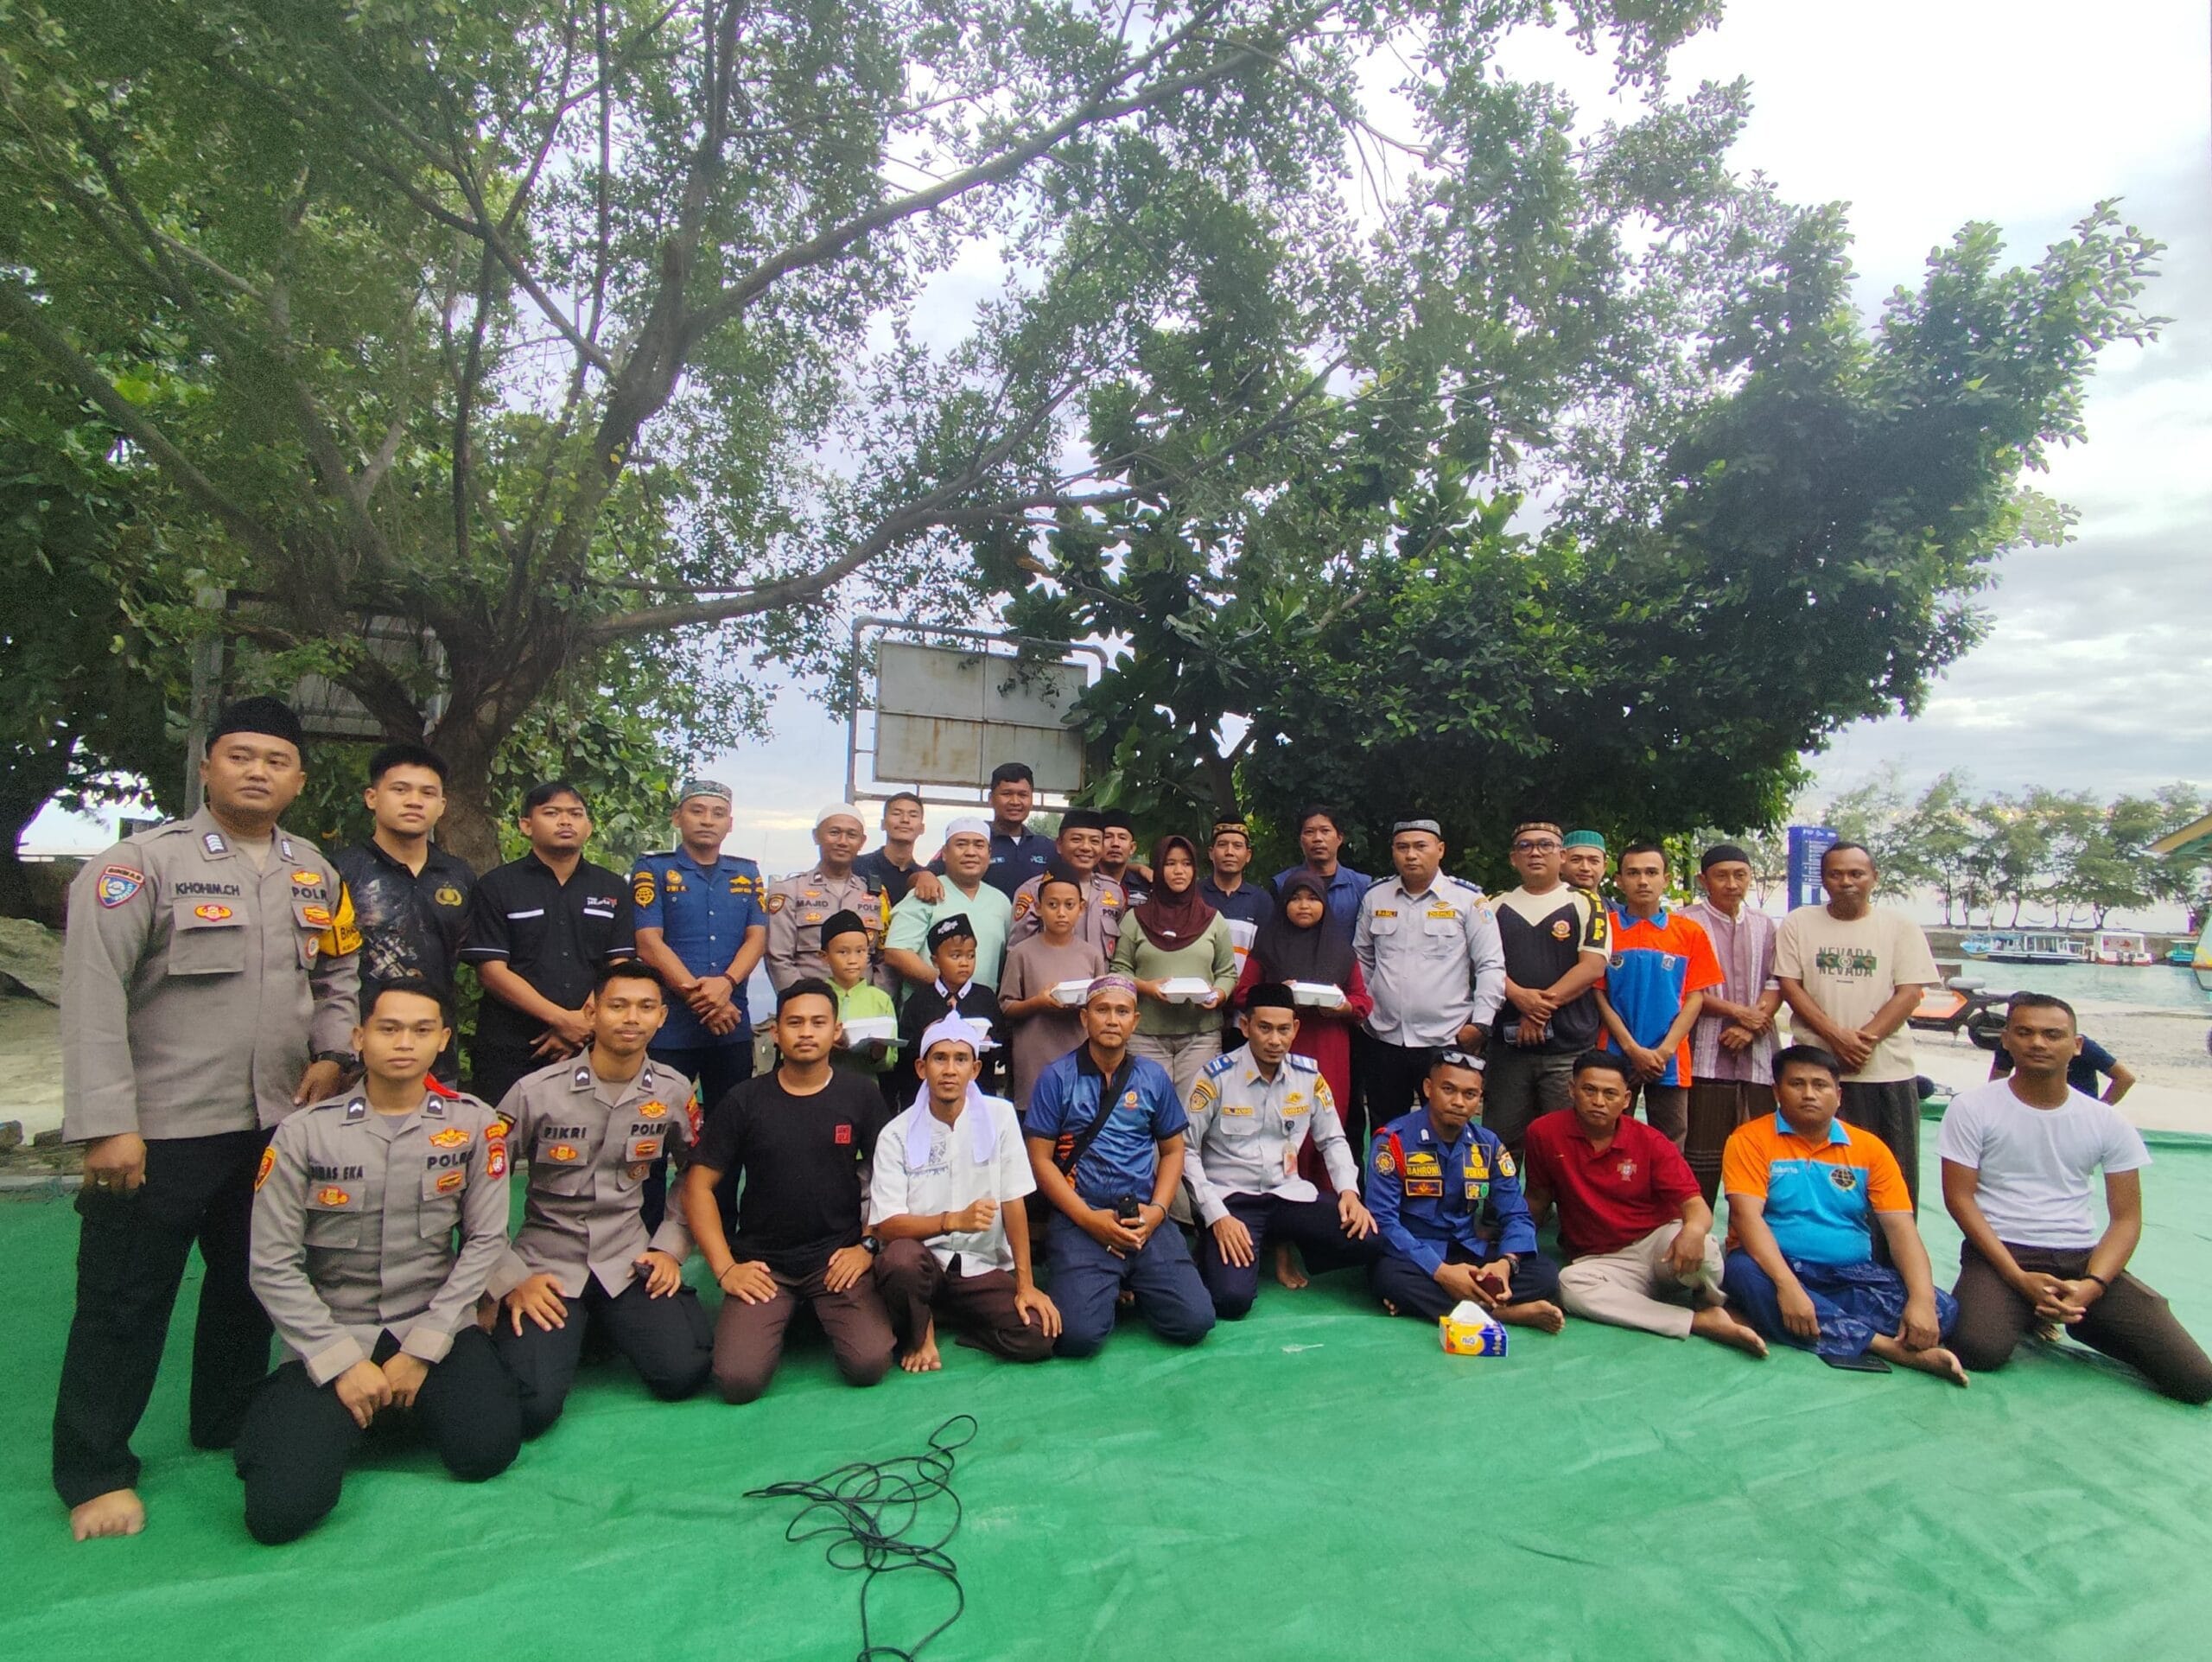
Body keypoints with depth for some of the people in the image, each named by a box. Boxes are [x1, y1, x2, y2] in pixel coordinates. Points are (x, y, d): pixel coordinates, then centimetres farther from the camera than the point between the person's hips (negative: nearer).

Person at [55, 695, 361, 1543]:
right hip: (162, 1126, -5)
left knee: (250, 1284, 18)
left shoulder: (314, 872, 8)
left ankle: (229, 1423, 36)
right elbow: (93, 994, -14)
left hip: (276, 1122, 6)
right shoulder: (142, 861, -10)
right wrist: (106, 1122, -18)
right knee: (125, 1302, 7)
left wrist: (331, 1052, 0)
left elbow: (337, 973, 17)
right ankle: (94, 1471, 24)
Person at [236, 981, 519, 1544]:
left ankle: (406, 1403, 14)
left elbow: (486, 1240, -3)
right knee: (280, 1508, -18)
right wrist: (342, 1363, -10)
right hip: (332, 1336, 0)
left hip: (434, 1328, 1)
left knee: (487, 1452, -20)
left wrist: (422, 1350, -9)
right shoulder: (304, 1133, -7)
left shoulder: (473, 1123, -4)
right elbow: (273, 1267, -5)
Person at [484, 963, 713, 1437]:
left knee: (685, 1373, -16)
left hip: (629, 1263, 2)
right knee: (531, 1405, -21)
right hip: (546, 1264, -2)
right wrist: (510, 1282, -10)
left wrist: (669, 1246, 2)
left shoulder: (673, 1091, -2)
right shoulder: (536, 1092, -11)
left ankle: (606, 1326, 16)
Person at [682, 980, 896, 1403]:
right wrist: (724, 1268, -6)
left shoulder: (861, 1096, 1)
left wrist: (868, 1245, -6)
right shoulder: (745, 1100, 0)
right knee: (738, 1380, -20)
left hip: (838, 1257, 0)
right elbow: (699, 1185, 2)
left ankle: (820, 1316, 13)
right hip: (762, 1263, 0)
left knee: (869, 1365, -20)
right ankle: (784, 1319, 14)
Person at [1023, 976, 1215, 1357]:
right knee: (1078, 1335, -21)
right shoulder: (1057, 1078, 0)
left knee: (1194, 1322, -13)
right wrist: (1090, 1218, -11)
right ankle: (1107, 1289, 14)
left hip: (1146, 1221, 3)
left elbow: (1172, 1151, 15)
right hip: (1078, 1219, -2)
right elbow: (1040, 1159, -2)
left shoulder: (1154, 1078, 9)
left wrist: (1156, 1210, -3)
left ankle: (1131, 1286, 18)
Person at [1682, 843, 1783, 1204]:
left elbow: (1776, 982, 9)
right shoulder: (1688, 921, -1)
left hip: (1757, 1053, 4)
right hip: (1708, 1054, -4)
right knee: (1702, 1151, -3)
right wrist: (1738, 1012, -9)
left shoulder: (1764, 924, 14)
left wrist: (1752, 1026, -6)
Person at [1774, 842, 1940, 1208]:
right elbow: (1790, 986, 0)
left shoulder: (1900, 927, 5)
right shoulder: (1798, 924, 5)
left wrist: (1867, 1037, -15)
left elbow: (1910, 991, -2)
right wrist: (1835, 1035, -13)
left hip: (1888, 1070, 0)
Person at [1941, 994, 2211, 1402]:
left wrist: (2091, 1285, -14)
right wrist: (2020, 1279, -16)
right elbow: (1959, 1197, -6)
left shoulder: (2106, 1122, 5)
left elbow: (2127, 1218, 4)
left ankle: (2075, 1318, 13)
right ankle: (2025, 1315, 6)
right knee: (1980, 1351, -29)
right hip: (2000, 1252, -2)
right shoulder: (1972, 1108, -4)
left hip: (2083, 1257, 3)